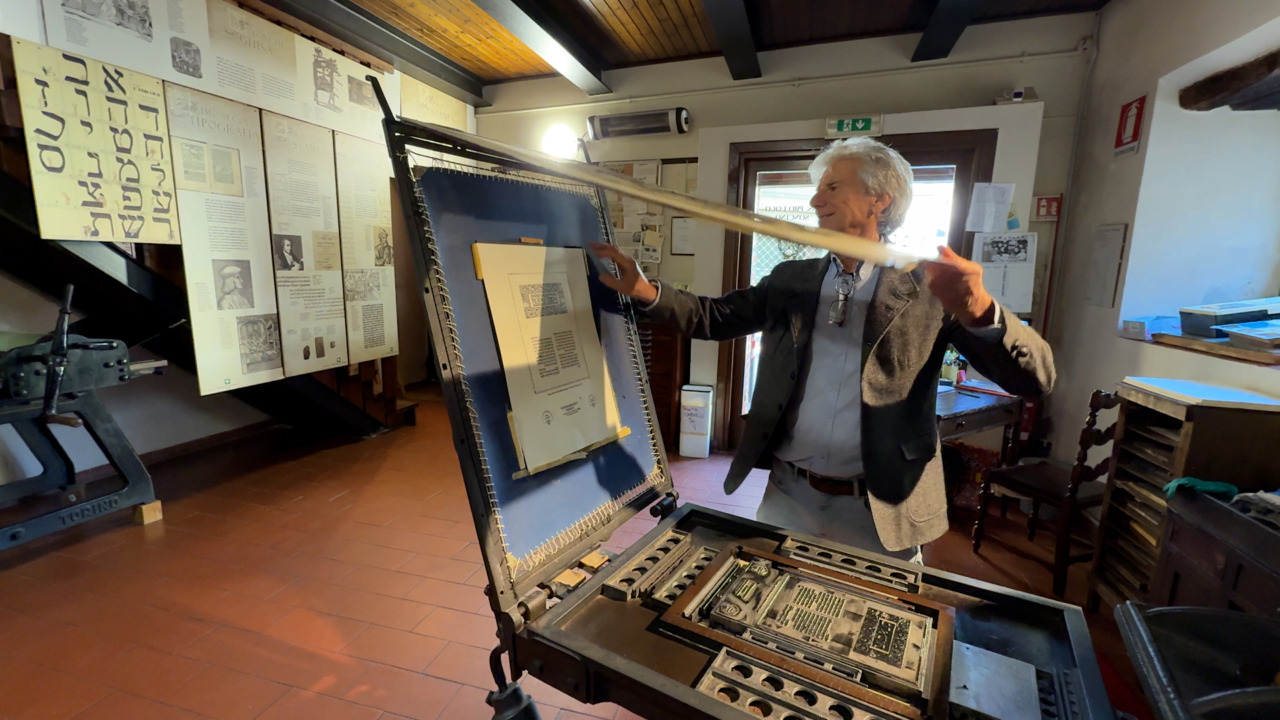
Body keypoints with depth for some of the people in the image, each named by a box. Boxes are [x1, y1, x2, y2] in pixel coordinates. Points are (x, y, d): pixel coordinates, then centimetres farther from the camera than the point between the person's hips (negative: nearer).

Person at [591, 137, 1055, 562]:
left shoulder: (929, 287, -6)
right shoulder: (791, 279, 5)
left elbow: (1035, 378, -12)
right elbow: (714, 317, 3)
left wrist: (981, 312, -33)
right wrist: (644, 290, -14)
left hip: (881, 510, -2)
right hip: (787, 496, 3)